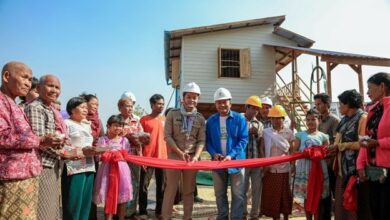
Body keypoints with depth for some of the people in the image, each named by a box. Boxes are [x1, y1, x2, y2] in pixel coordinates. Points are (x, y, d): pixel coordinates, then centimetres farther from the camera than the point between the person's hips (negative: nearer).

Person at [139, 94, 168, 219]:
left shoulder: (166, 120, 7)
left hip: (163, 157, 3)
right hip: (147, 158, -2)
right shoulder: (144, 119, -1)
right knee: (144, 186, 5)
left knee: (161, 186, 10)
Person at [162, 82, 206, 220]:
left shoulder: (200, 118, 4)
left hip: (192, 157, 2)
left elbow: (201, 140, 1)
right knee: (171, 188, 2)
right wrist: (180, 153, -13)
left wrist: (196, 156, -15)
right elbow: (167, 136, -6)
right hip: (174, 155, -2)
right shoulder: (172, 114, -2)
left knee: (189, 190, 10)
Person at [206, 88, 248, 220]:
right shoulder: (211, 120, 3)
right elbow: (208, 141, 5)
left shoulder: (239, 119, -5)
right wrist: (214, 153, -14)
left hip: (236, 161, -3)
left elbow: (243, 140, -9)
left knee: (238, 194, 5)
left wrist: (231, 155, -21)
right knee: (220, 194, 16)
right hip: (217, 162, 3)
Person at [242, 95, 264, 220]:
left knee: (257, 189, 8)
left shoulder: (259, 124, 10)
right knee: (244, 188, 7)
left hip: (257, 160, 3)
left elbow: (262, 143, 6)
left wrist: (257, 134, -8)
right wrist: (249, 132, -12)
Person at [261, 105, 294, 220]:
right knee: (271, 195, 7)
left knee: (284, 195, 9)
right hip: (270, 169, 1)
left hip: (284, 169, -1)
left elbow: (292, 150, 2)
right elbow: (262, 148, 4)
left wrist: (293, 165, -3)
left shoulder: (289, 132, -1)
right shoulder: (266, 132, 1)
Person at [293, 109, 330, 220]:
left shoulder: (323, 136, 4)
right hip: (304, 169, 0)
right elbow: (294, 151, 4)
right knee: (307, 197, 8)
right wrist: (303, 153, -15)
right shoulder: (300, 135, 5)